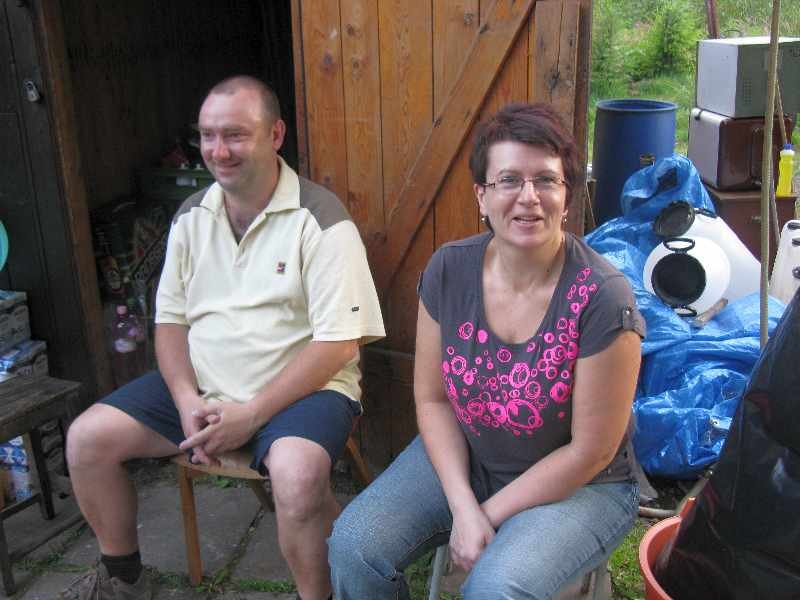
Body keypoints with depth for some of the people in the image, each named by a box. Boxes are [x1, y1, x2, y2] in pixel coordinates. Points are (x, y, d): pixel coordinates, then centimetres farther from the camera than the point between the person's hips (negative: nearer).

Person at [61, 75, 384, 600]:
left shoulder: (321, 221, -12)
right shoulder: (191, 218, 8)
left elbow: (338, 344, -16)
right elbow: (170, 321, 10)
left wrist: (250, 414, -19)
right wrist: (188, 401, -9)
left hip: (299, 386, -6)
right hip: (201, 385, 6)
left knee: (298, 472, -36)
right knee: (87, 438, -5)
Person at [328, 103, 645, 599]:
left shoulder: (604, 298, -23)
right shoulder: (449, 270, -10)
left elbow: (591, 451, -17)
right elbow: (432, 397, -3)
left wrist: (489, 516, -13)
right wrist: (463, 507, -15)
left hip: (577, 485, -3)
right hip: (462, 458, 4)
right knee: (354, 546, -11)